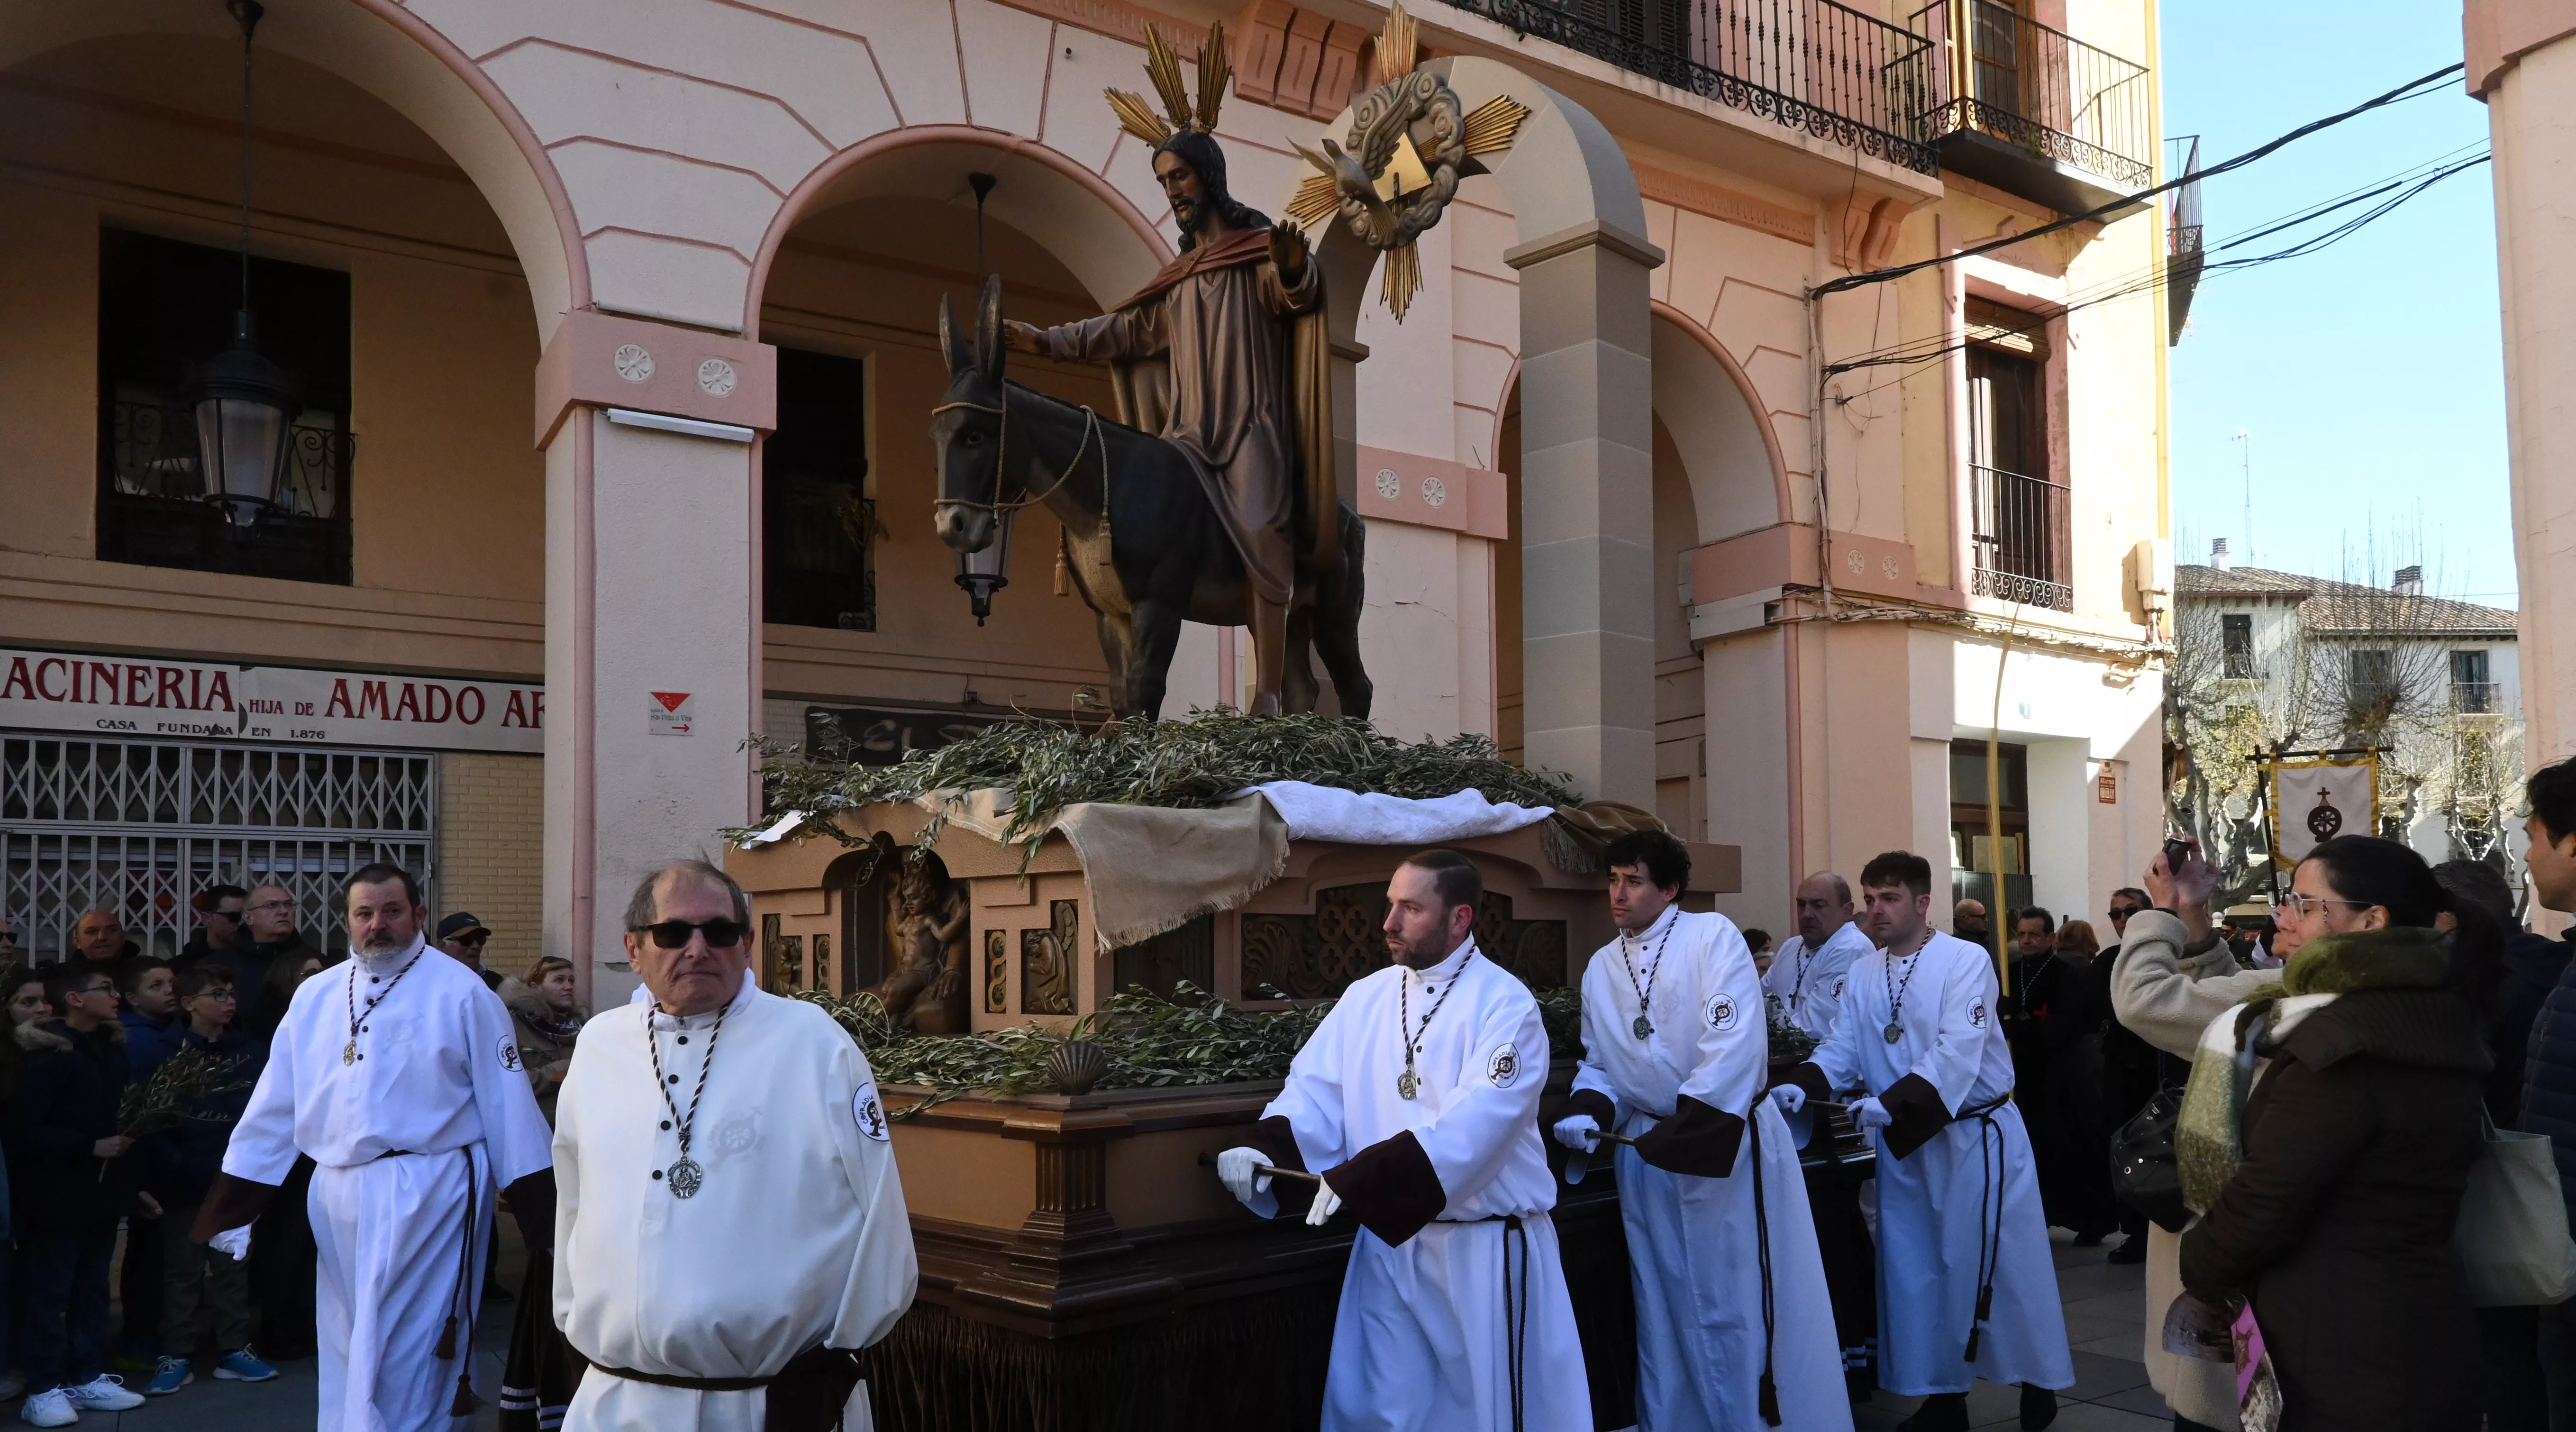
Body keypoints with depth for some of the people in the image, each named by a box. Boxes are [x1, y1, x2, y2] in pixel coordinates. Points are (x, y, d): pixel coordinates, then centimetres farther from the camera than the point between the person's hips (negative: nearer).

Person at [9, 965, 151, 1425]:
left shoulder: (111, 1048, 8)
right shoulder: (45, 1057, -15)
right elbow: (26, 1132, -18)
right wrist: (91, 1147, -20)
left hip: (102, 1190, 7)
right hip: (58, 1196, -7)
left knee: (93, 1289, 14)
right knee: (50, 1292, 2)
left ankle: (89, 1378, 22)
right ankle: (44, 1389, 10)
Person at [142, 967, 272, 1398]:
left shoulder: (248, 1050, 5)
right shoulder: (170, 1051, -5)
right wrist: (171, 1165, -16)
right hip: (185, 1180, -3)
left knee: (232, 1266, 10)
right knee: (182, 1270, 7)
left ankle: (234, 1350, 19)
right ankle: (176, 1356, 16)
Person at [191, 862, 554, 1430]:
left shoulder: (460, 991, -4)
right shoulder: (316, 996, 11)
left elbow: (505, 1102, -5)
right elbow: (275, 1106, 12)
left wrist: (541, 1213, -7)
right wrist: (228, 1210, 10)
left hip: (428, 1195, -5)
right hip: (338, 1197, 5)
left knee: (403, 1356, -4)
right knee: (348, 1352, 15)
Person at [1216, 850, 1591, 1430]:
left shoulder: (1504, 1004, -13)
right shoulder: (1366, 997, 6)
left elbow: (1475, 1123, -25)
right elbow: (1318, 1089, 1)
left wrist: (1360, 1179, -32)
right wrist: (1265, 1150, -20)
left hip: (1487, 1247, -5)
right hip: (1389, 1241, 5)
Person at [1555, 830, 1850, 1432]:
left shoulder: (1713, 937, -10)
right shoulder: (1601, 968, 8)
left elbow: (1734, 1044, -19)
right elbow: (1599, 1063, 14)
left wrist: (1683, 1135, -21)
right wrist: (1588, 1111, -8)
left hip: (1729, 1143, -5)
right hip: (1647, 1154, 6)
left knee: (1747, 1302, 1)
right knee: (1667, 1307, 13)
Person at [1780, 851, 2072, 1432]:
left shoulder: (1966, 961, -14)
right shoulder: (1863, 974, 5)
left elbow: (1957, 1053, -24)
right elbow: (1842, 1049, 0)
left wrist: (1892, 1104, -36)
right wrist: (1803, 1085, -22)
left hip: (1978, 1136, -6)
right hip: (1903, 1143, 6)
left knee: (1999, 1265, 3)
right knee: (1915, 1271, 10)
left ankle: (2038, 1380, 24)